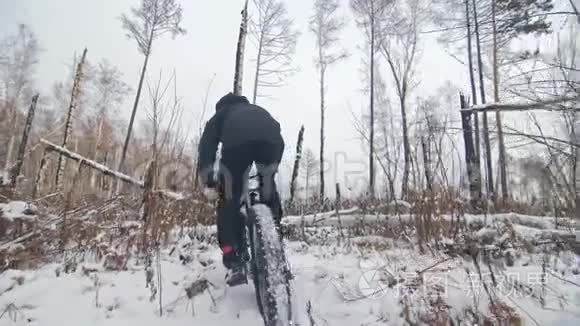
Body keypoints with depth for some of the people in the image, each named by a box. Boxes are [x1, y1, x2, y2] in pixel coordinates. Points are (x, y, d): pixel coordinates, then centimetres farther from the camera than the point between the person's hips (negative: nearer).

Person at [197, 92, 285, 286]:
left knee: (230, 201, 6)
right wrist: (274, 166, 41)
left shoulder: (221, 114, 39)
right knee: (268, 193, 25)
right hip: (271, 139, 3)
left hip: (237, 141, -2)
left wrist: (207, 176, 22)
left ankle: (234, 263, -1)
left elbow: (207, 141, 24)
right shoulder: (258, 110, 47)